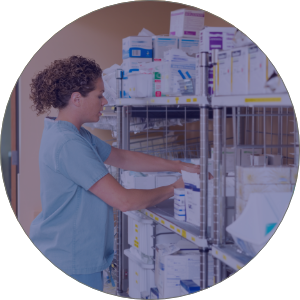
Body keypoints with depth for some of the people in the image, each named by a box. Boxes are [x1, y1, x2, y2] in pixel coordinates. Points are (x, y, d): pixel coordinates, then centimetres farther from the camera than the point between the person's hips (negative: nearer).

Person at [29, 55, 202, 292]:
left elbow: (122, 158, 18)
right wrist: (172, 190, -8)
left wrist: (179, 166, 12)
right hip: (71, 264, -10)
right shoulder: (68, 145, -23)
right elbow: (123, 200, -23)